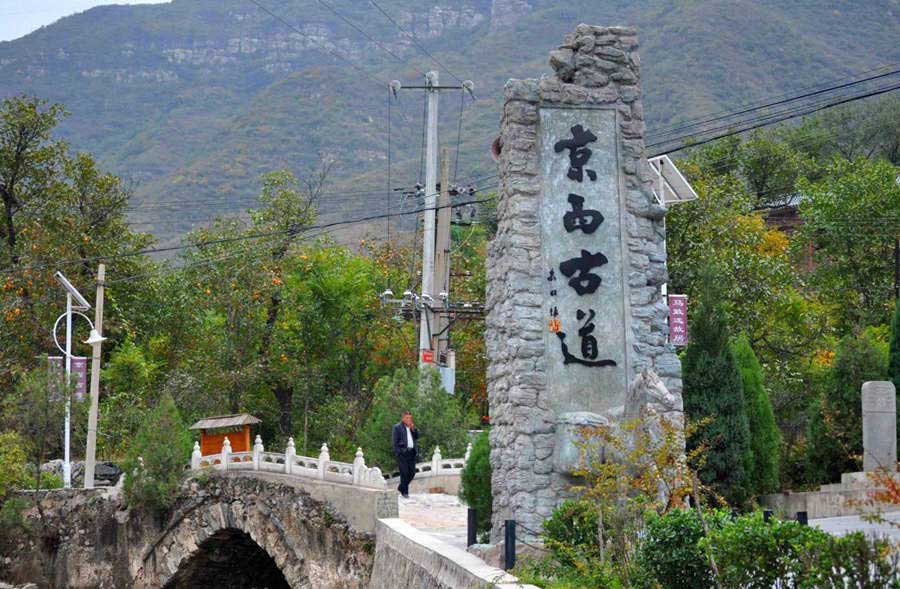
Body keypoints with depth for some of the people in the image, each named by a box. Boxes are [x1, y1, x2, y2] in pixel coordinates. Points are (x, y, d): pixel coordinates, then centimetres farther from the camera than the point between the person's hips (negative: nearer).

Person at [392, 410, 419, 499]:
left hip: (412, 452, 6)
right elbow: (395, 441, -4)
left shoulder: (412, 427, 18)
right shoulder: (397, 427, -1)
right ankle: (404, 492, 3)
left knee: (412, 472, 5)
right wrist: (398, 453, -12)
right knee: (404, 473, -6)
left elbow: (417, 437, 12)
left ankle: (401, 488, 23)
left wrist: (413, 429, -2)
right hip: (402, 453, -6)